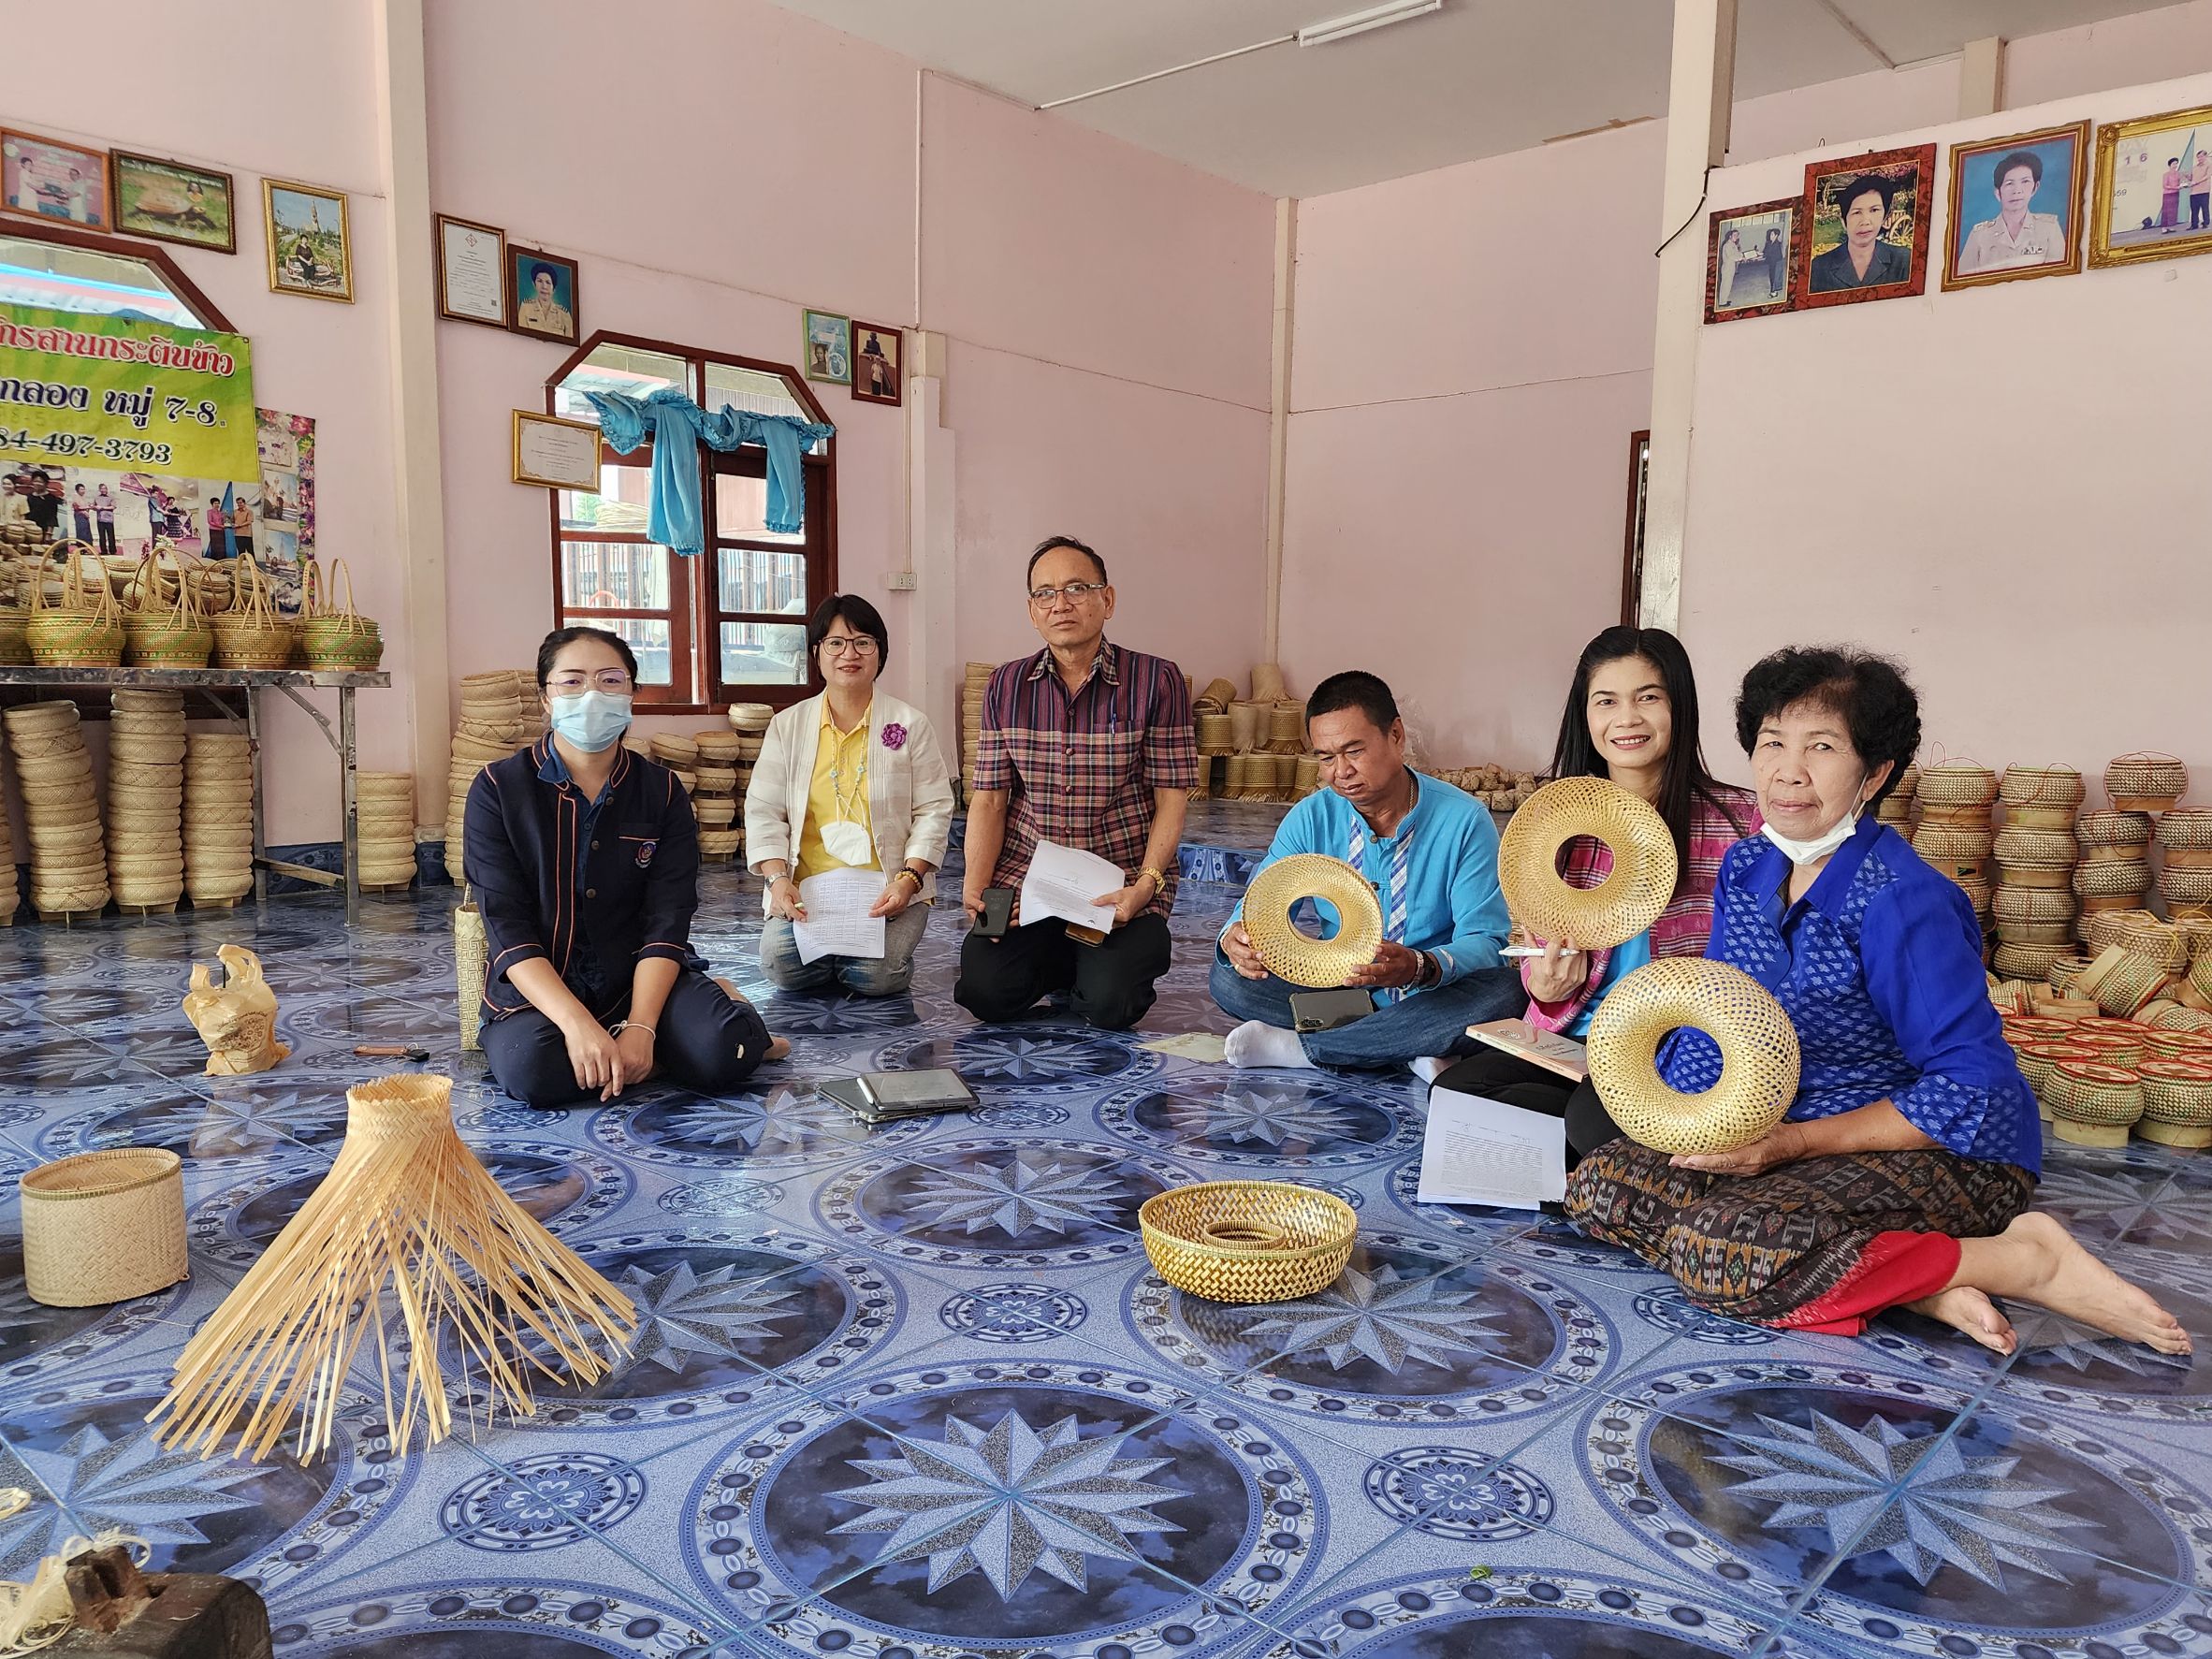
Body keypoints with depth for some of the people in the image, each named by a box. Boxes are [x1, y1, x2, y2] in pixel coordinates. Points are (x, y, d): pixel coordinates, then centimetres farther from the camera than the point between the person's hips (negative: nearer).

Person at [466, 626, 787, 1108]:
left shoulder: (662, 791, 2)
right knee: (529, 1068, -34)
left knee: (721, 1054, -29)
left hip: (639, 980, 1)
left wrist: (640, 1027, -22)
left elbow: (667, 923, -6)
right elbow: (508, 928, -12)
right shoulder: (498, 789, -5)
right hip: (538, 990, 0)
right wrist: (578, 1025, -26)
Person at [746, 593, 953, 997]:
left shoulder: (911, 724, 4)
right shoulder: (788, 725, 9)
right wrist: (778, 878, -11)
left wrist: (910, 878, -14)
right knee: (781, 965, -24)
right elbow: (764, 809, 6)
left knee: (876, 974, -27)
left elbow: (933, 810, 1)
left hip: (888, 891, -2)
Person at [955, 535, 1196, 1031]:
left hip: (1122, 882, -2)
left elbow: (1171, 797, -5)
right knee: (984, 991, -17)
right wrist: (975, 887, -9)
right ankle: (1065, 960, 16)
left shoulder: (1157, 681, -5)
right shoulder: (1005, 686, 5)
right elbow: (989, 800, 5)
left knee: (1109, 1005, -21)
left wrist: (1145, 886, -17)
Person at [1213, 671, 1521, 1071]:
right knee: (1228, 977, -18)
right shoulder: (1310, 819, -1)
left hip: (1435, 996, -2)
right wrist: (1235, 939, -29)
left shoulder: (1464, 821, -10)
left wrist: (1420, 966, -38)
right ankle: (1411, 1050, -21)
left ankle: (1299, 1047, -26)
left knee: (1503, 991, -34)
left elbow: (1485, 943, -15)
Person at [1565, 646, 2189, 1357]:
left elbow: (1974, 1091, -21)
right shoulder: (1744, 870, 3)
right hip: (1792, 1133, 8)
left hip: (1946, 1154, -8)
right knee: (1597, 1186, -9)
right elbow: (1713, 1024, 8)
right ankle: (1915, 1287, -15)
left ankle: (2026, 1260, -14)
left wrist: (1798, 1141, -21)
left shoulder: (1898, 900, -20)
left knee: (1716, 1248, -31)